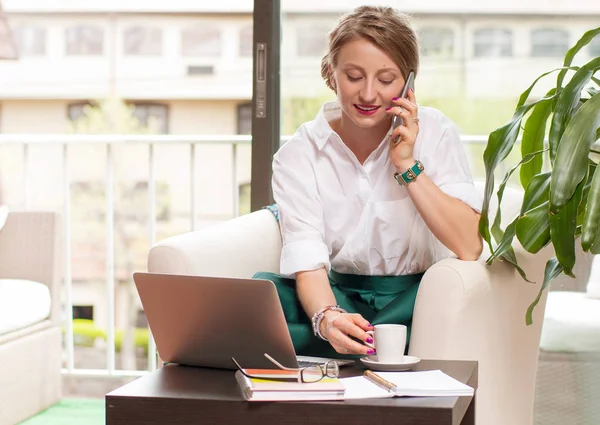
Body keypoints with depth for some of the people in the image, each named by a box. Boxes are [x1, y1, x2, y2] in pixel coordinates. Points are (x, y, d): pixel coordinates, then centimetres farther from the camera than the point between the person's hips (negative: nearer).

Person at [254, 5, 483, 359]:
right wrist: (327, 317, -39)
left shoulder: (434, 133, -4)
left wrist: (407, 165, -17)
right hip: (338, 296, 0)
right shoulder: (300, 154, -5)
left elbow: (470, 247, -14)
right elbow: (308, 264, -17)